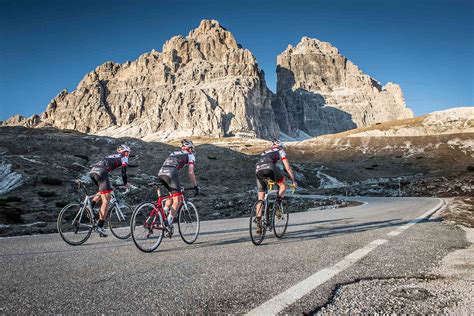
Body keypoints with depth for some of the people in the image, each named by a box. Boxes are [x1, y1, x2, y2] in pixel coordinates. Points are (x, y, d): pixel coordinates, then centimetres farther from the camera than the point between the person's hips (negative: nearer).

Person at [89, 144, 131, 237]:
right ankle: (100, 226, -11)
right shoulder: (124, 158, 17)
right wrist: (126, 184, 22)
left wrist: (109, 186, 42)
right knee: (106, 200, -5)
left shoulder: (112, 156, 36)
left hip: (92, 171, 8)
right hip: (100, 172, -8)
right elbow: (123, 172, 7)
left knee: (103, 191, 32)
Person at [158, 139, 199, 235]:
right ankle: (169, 222, -13)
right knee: (178, 199, -1)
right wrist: (196, 186, 21)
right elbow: (190, 173, 12)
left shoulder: (173, 153, 36)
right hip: (171, 173, -6)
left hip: (160, 173, 6)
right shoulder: (190, 156, 20)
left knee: (172, 194, 24)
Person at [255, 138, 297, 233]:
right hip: (270, 169, -5)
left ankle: (258, 224, 10)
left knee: (260, 199, 12)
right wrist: (293, 180, 28)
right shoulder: (280, 151, 25)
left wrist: (268, 181, 51)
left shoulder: (264, 152, 39)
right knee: (283, 186, 23)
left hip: (258, 171, 5)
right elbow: (287, 168, 19)